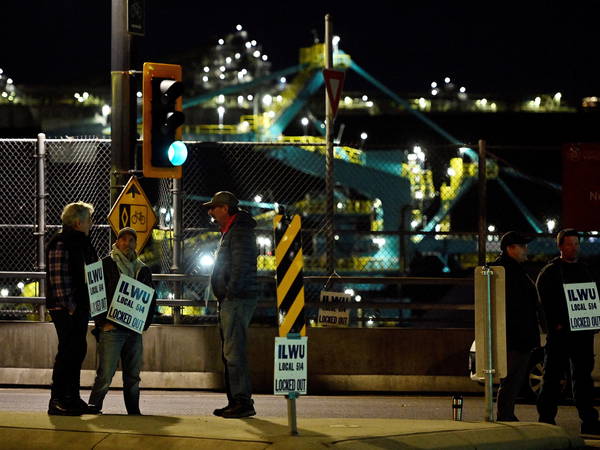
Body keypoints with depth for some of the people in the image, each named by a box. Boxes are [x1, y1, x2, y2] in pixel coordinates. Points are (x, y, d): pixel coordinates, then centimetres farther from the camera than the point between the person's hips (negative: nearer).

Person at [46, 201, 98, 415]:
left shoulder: (81, 243, 18)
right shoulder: (60, 244, -13)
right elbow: (58, 277, -19)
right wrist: (68, 305, -21)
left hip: (80, 307, 10)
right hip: (66, 309, -10)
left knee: (78, 350, 13)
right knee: (67, 351, -9)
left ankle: (71, 398, 20)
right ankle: (57, 401, -7)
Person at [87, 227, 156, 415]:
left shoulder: (143, 270, 16)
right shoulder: (105, 265, 2)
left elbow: (152, 299, 21)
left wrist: (145, 323, 7)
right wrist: (103, 322, -11)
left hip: (135, 331, 5)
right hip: (111, 329, -5)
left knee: (133, 376, 6)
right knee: (105, 374, -10)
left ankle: (133, 411, 11)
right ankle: (93, 407, -3)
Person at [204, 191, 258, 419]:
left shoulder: (240, 232, -12)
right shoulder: (230, 231, 22)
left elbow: (241, 266, -21)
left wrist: (231, 293, -19)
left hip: (237, 300, -11)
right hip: (229, 302, 11)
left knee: (234, 352, -13)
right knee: (230, 353, 13)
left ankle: (243, 402, -14)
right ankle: (235, 401, 17)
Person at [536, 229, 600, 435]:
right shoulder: (549, 272, -1)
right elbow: (544, 302, -7)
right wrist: (556, 325, -16)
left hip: (582, 333, 5)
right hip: (559, 333, -5)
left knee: (583, 376, 7)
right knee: (553, 377, -2)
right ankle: (546, 419, 3)